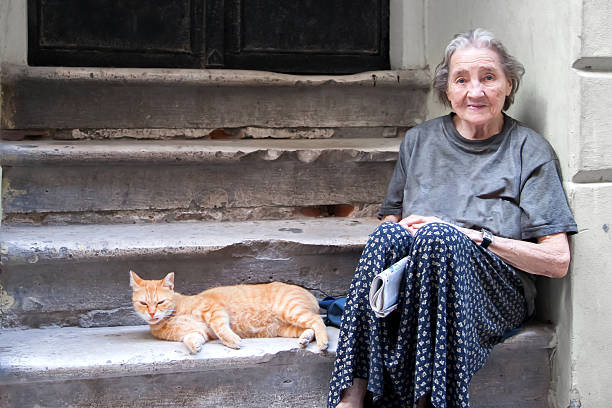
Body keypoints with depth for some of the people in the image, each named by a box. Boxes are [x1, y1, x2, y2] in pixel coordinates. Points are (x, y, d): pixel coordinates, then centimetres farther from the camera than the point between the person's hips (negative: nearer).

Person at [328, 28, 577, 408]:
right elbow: (391, 217, 23)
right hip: (410, 275, 3)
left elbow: (558, 261, 0)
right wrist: (399, 229, -3)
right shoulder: (419, 141, 16)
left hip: (495, 288, -2)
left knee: (438, 236, -34)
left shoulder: (530, 150, 6)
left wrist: (470, 236, -9)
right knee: (390, 235, -31)